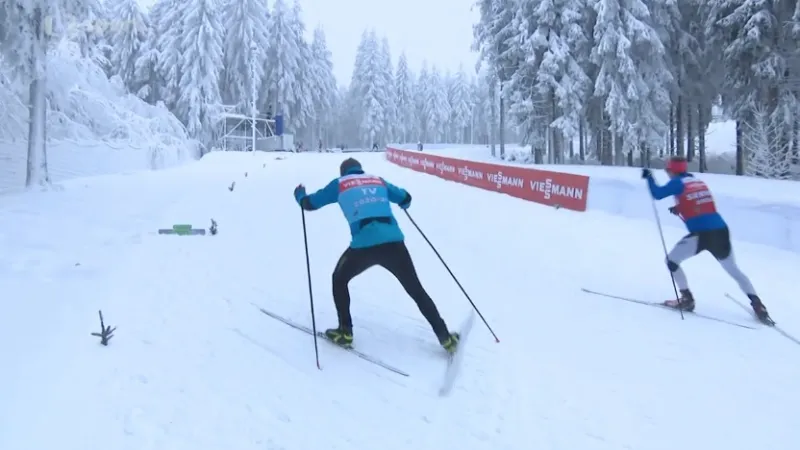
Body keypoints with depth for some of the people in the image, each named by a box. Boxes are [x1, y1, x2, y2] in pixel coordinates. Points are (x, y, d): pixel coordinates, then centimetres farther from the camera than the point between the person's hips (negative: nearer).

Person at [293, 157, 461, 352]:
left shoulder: (339, 184, 17)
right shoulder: (378, 180, 23)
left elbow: (310, 203, 23)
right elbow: (405, 199, 32)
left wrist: (300, 195, 46)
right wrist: (403, 202, 57)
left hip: (364, 246, -2)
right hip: (394, 243, 2)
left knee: (339, 279, 27)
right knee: (416, 290, 17)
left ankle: (345, 332, 25)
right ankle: (445, 337, 14)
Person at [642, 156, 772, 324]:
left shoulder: (678, 182, 2)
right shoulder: (699, 181, 21)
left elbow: (657, 194, -4)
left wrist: (649, 177, 9)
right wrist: (680, 208, 34)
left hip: (702, 233, -6)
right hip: (721, 230, 6)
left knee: (672, 260, 13)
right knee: (734, 270, 19)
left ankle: (686, 299, 10)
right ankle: (758, 307, 15)